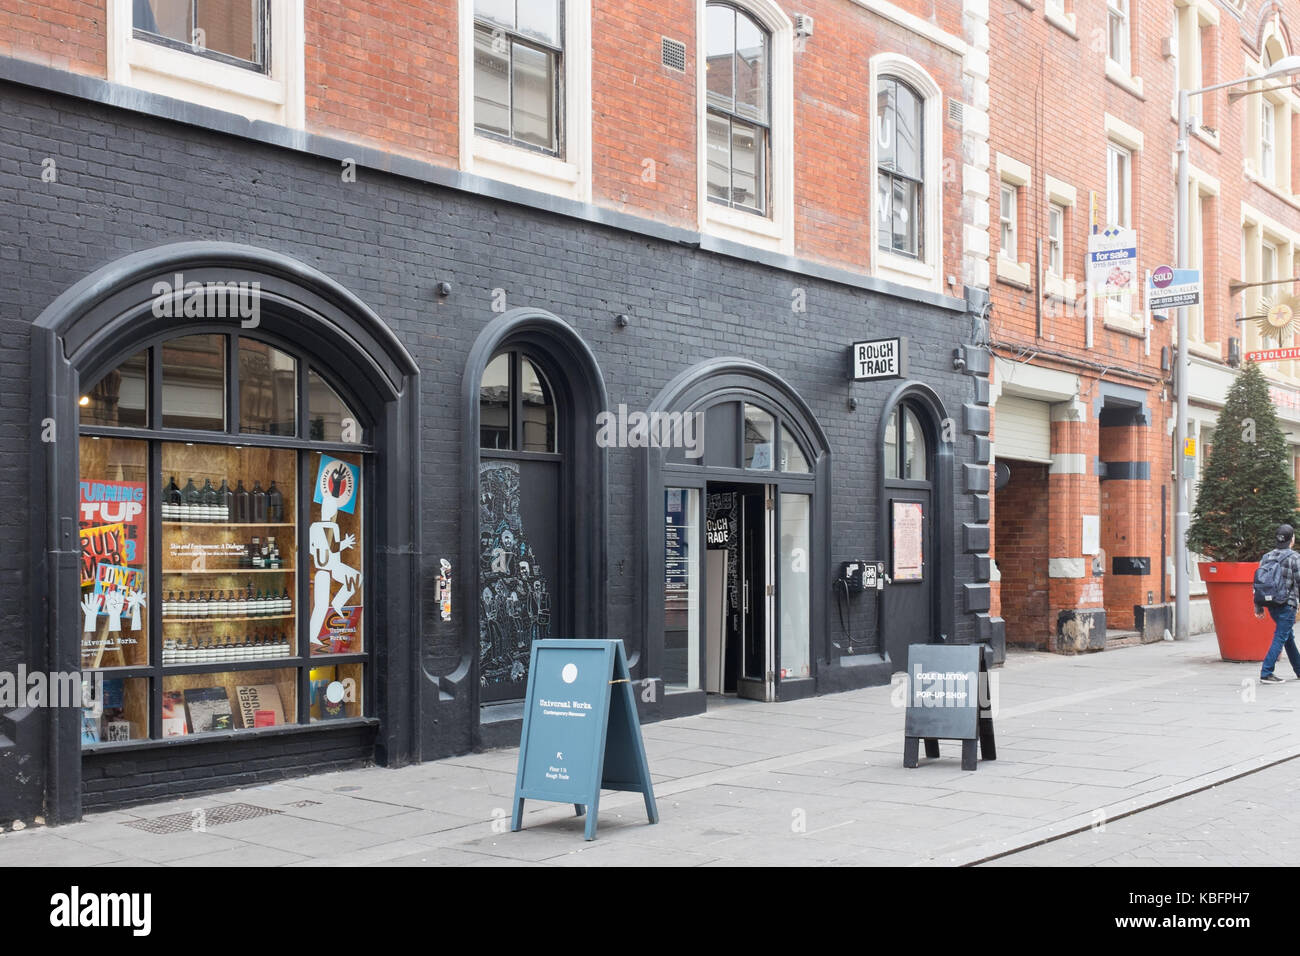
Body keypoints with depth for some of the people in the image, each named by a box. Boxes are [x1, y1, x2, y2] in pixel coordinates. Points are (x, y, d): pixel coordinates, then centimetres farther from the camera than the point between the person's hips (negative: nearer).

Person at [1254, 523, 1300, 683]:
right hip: (1287, 604, -7)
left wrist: (1258, 607, 13)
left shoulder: (1266, 557, 8)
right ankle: (1266, 673, -12)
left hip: (1272, 604, 7)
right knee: (1280, 638, -6)